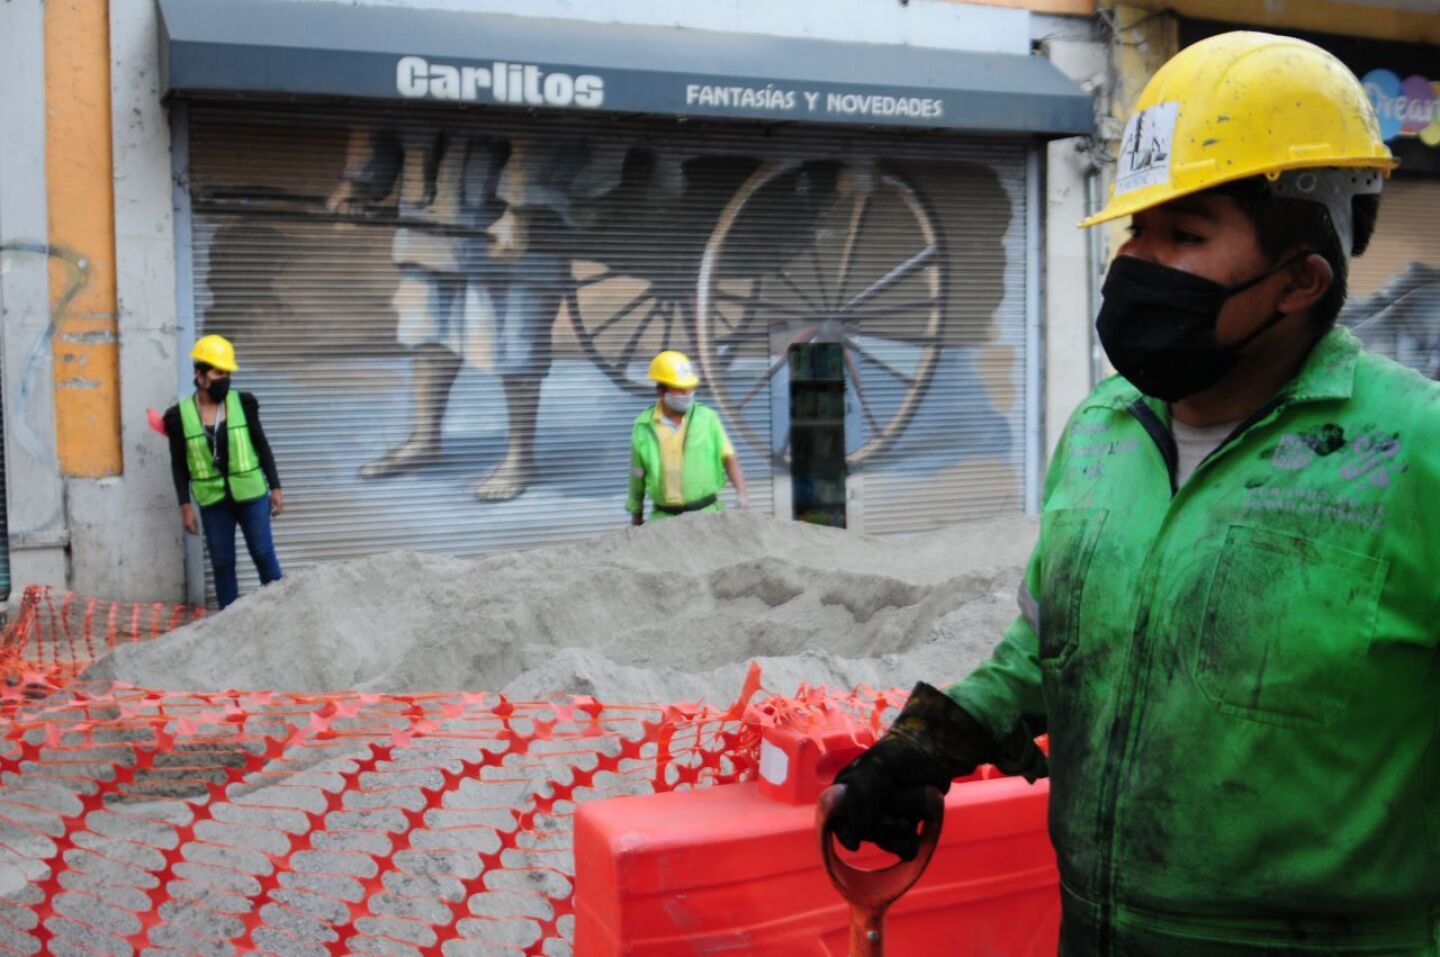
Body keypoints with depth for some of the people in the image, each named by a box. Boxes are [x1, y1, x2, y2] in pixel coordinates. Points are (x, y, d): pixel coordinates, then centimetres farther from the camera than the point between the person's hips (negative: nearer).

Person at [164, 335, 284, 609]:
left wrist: (275, 487, 0)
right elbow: (179, 465, 1)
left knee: (264, 555, 3)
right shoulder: (180, 414, -4)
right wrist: (185, 505, -3)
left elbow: (262, 447, 2)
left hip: (251, 494, 0)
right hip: (213, 501, 0)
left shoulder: (243, 403, -4)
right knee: (222, 563, 7)